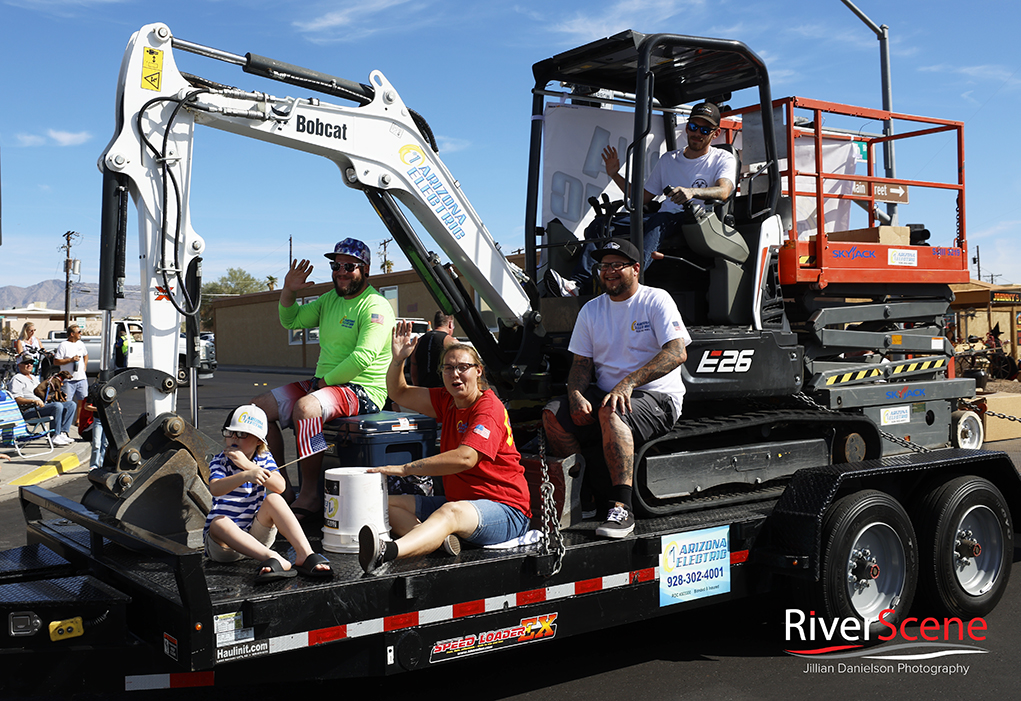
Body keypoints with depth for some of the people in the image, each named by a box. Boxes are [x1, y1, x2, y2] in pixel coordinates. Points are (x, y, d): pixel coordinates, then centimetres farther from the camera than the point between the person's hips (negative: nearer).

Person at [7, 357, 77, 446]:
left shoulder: (34, 378, 28)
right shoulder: (16, 379, 0)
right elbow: (16, 399, -13)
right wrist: (34, 401, -26)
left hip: (43, 405, 9)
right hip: (29, 411, -9)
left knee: (71, 404, -6)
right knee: (57, 406, -33)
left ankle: (63, 433, -18)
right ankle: (55, 437, -30)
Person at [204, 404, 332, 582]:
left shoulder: (264, 458, 4)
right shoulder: (219, 462, -4)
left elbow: (280, 486, -18)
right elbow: (215, 489, -29)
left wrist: (247, 464, -24)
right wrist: (246, 476, -46)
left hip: (256, 535, 2)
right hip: (223, 541, -2)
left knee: (273, 499, -23)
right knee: (219, 521, -36)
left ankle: (305, 554, -37)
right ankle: (274, 558, -49)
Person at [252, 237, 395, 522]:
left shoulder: (375, 306, -10)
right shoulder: (330, 299, 17)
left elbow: (363, 358, -21)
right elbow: (291, 321, 23)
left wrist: (325, 381, -16)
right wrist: (289, 291, 5)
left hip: (362, 391, -9)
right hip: (323, 383, 9)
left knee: (305, 407, -37)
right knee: (260, 407, -1)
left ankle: (310, 496, -27)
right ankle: (281, 486, 3)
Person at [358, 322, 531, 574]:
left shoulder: (489, 409, -15)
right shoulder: (447, 400, 11)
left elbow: (466, 458, -29)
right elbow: (399, 393, 18)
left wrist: (405, 468, -28)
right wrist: (398, 359, -3)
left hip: (505, 510, -9)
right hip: (459, 501, 9)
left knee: (451, 511, -41)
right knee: (387, 503, -2)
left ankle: (387, 552, -69)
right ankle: (439, 539, -33)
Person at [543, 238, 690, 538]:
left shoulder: (656, 300, -2)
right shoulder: (591, 310, 15)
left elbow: (677, 353, -16)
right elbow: (581, 363, 13)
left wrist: (628, 383, -26)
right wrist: (576, 394, -11)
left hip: (657, 398, -6)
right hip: (605, 394, 6)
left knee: (610, 412, -37)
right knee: (553, 414, -19)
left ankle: (621, 508, -40)